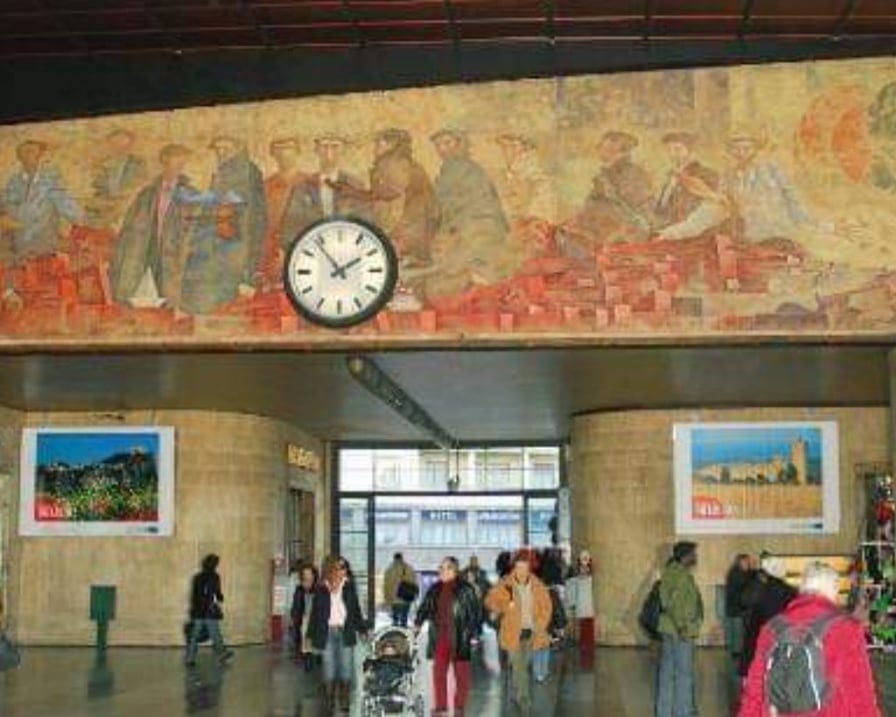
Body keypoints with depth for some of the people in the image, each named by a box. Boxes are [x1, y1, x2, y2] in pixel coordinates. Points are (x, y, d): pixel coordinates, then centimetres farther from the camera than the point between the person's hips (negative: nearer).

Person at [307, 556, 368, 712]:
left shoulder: (349, 586, 4)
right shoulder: (321, 589, -1)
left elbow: (356, 609, 10)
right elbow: (315, 613, 3)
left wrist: (362, 629, 7)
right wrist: (310, 635, 2)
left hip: (346, 632, 1)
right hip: (327, 633, -1)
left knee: (346, 669, 2)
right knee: (329, 670, 2)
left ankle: (344, 701, 13)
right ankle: (329, 701, 13)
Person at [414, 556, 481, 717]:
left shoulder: (466, 590, -4)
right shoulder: (434, 589, 9)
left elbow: (474, 613, -4)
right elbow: (425, 608, 16)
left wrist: (472, 635, -9)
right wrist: (418, 623, 1)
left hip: (459, 640, -3)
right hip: (439, 639, 4)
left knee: (462, 675, 4)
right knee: (439, 674, 5)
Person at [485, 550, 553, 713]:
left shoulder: (538, 586, 1)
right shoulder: (505, 585, -7)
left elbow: (546, 607, 8)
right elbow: (490, 601, -5)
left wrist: (540, 627, -1)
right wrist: (506, 605, -22)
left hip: (531, 632, 3)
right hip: (513, 633, -3)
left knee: (523, 665, 13)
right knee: (519, 667, -7)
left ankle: (517, 694, 32)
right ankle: (524, 699, 0)